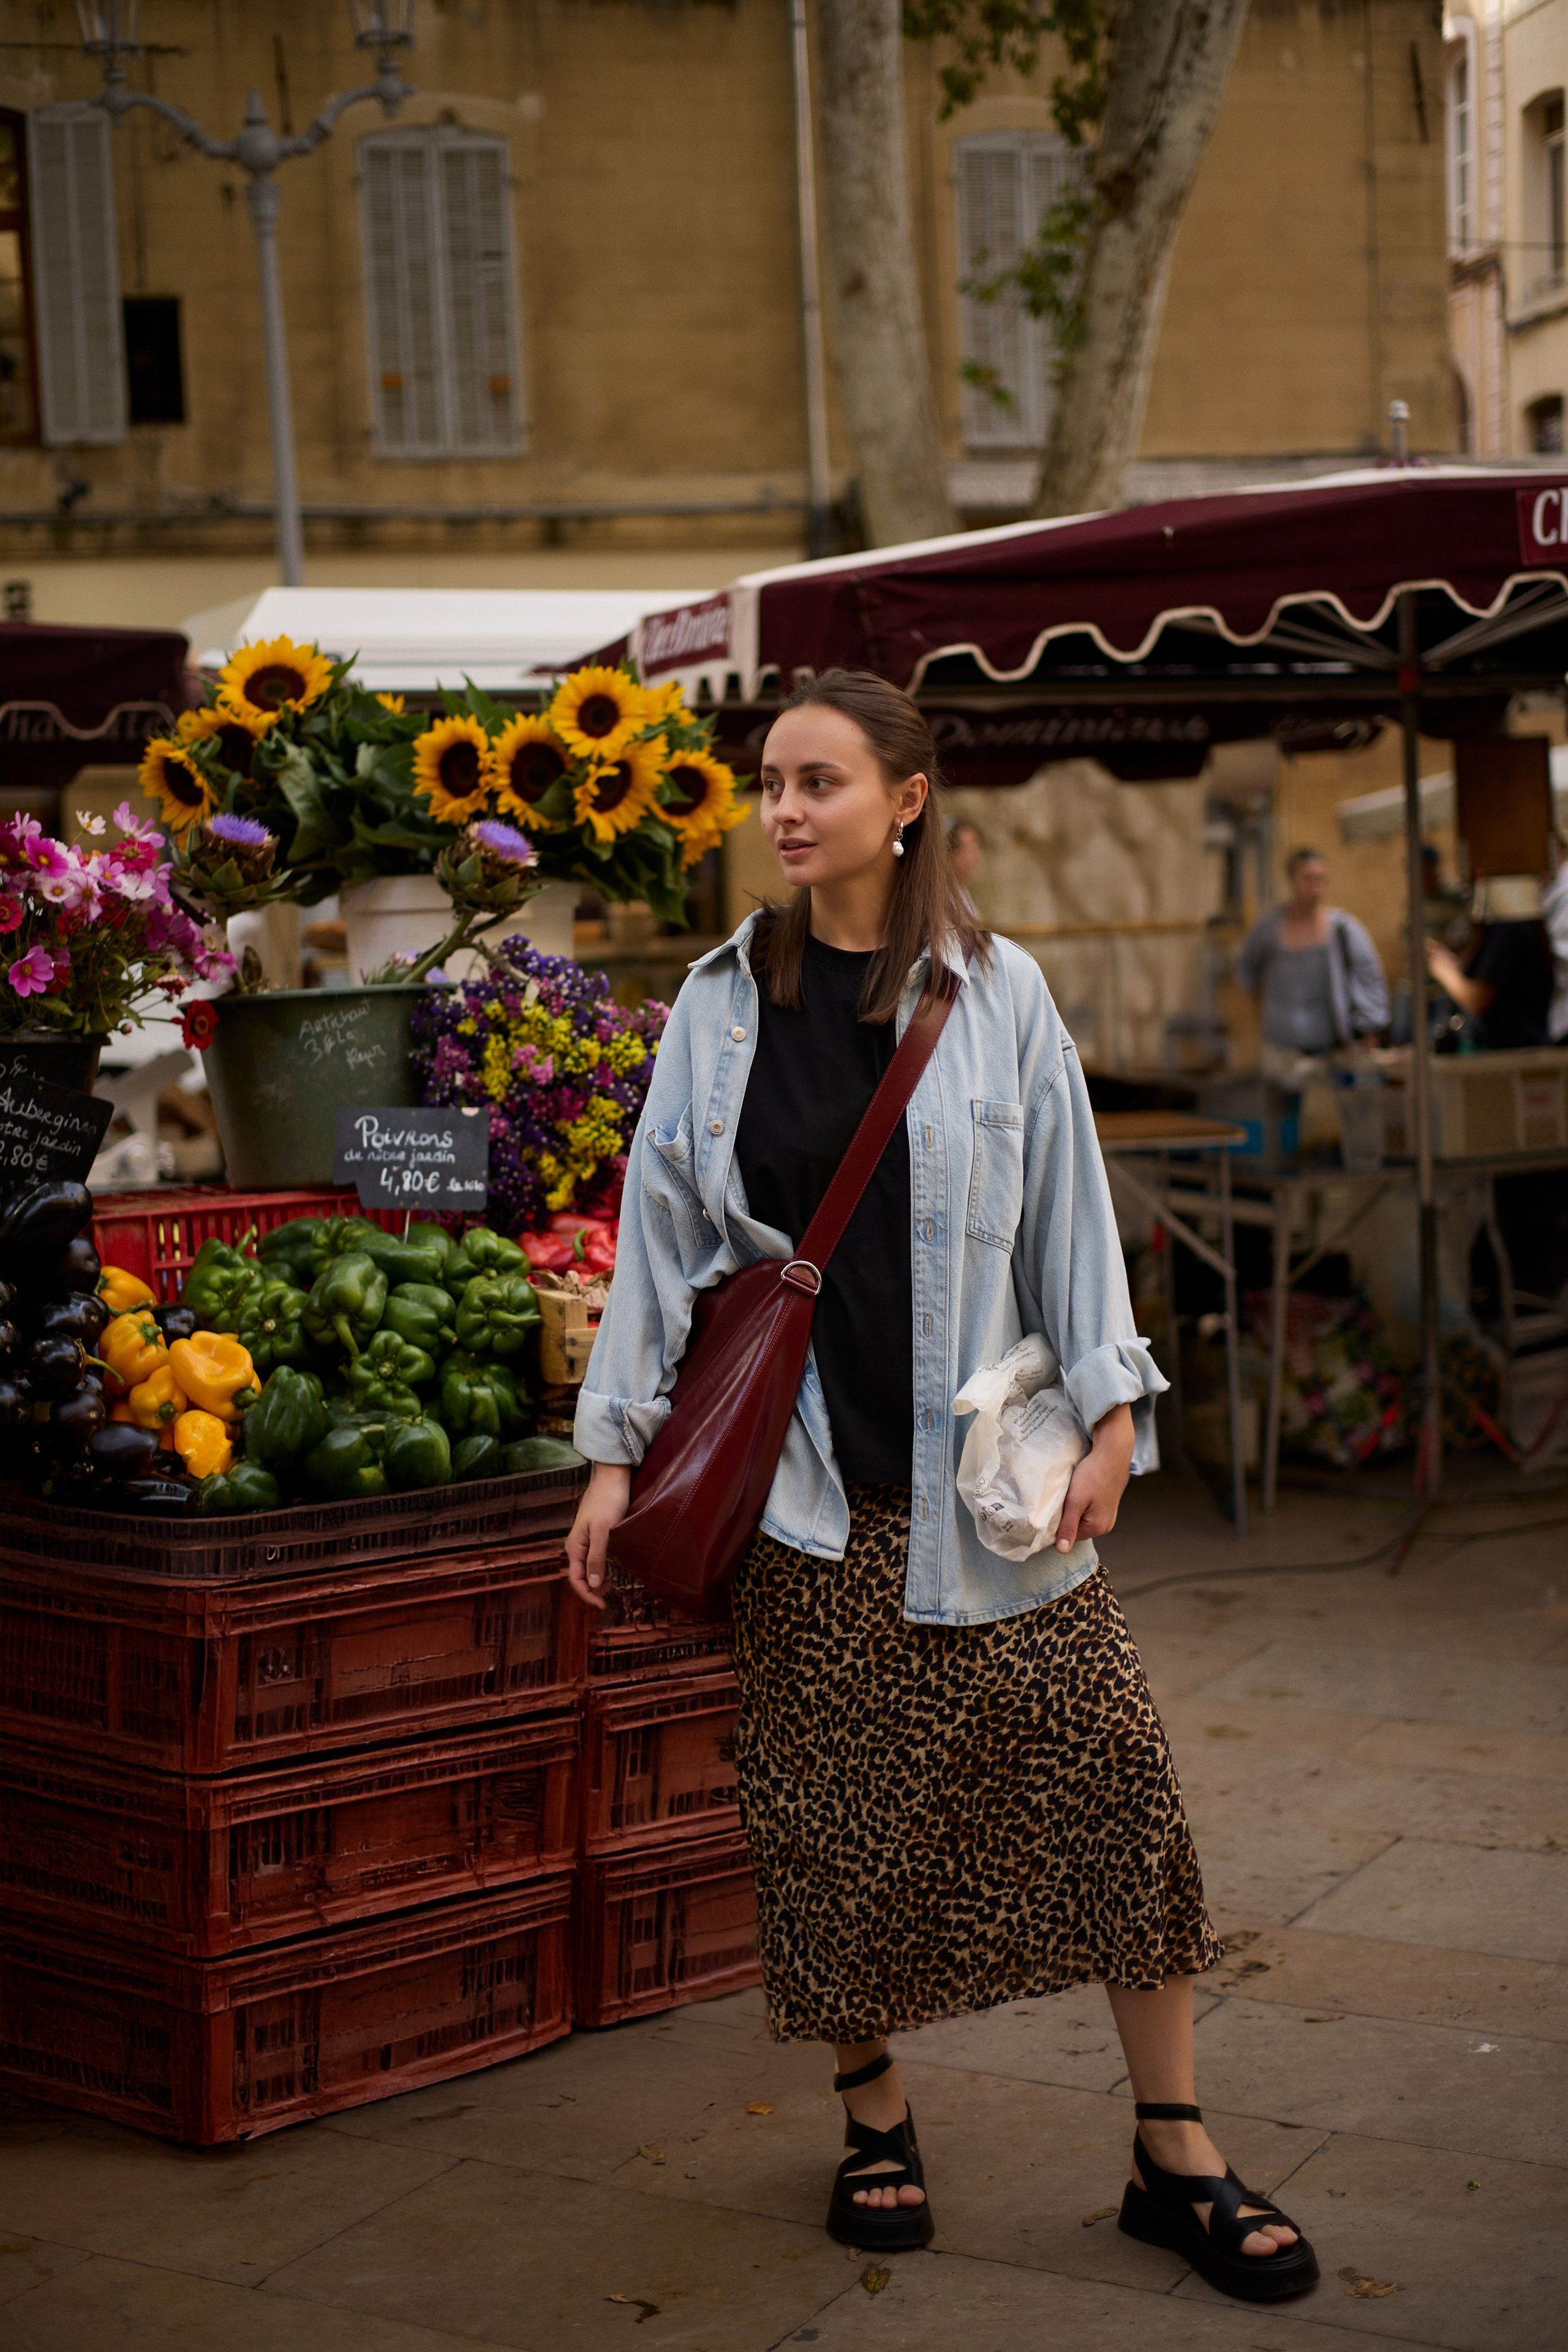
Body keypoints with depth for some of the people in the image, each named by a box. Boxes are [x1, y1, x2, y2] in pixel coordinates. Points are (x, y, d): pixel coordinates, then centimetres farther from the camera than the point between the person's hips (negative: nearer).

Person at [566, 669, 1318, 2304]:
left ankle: (1175, 2155, 7)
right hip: (799, 1474, 1)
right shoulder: (722, 1003, 5)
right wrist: (617, 1451, 3)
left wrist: (1107, 1417, -3)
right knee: (834, 1803, 5)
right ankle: (873, 2116, 25)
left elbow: (1066, 1211, 3)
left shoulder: (994, 990, 2)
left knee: (1109, 1770, -5)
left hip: (976, 1464, -1)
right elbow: (662, 1231, 7)